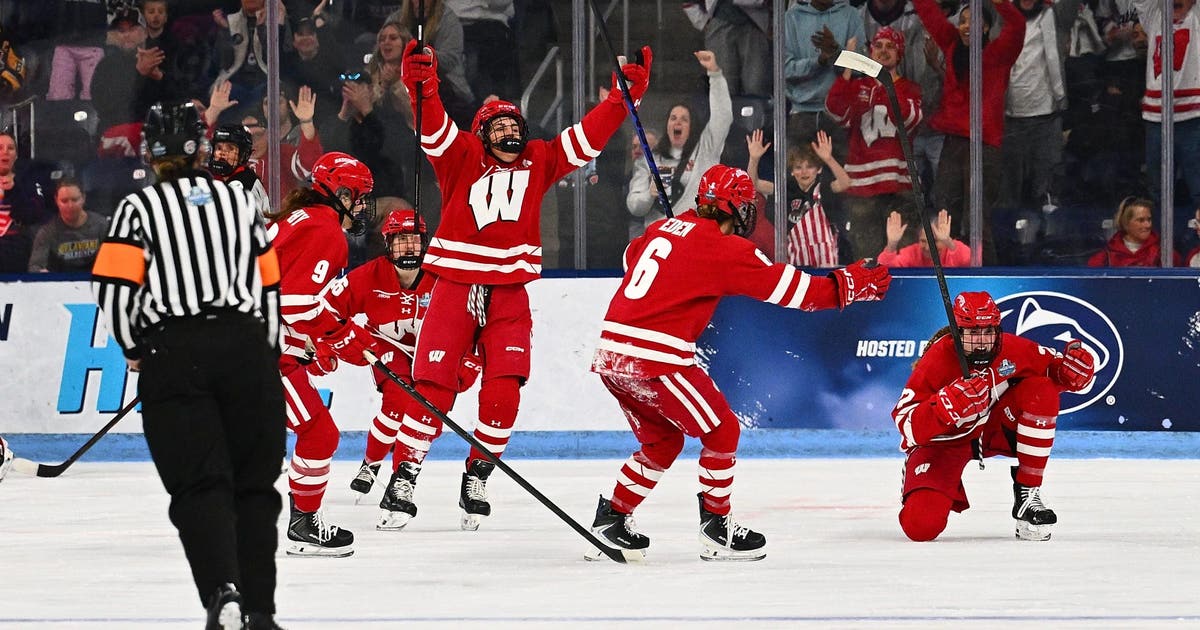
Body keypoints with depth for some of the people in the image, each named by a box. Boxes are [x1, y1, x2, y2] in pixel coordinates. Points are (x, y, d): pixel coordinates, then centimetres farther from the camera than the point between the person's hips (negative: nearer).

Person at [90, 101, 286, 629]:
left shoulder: (138, 208, 2)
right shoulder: (240, 201, 13)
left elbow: (113, 287, -6)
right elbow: (270, 284, 14)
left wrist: (133, 349, 9)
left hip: (175, 352, -2)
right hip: (245, 345, 3)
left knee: (200, 483, -4)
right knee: (253, 483, 9)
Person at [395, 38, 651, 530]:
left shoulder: (539, 162, 10)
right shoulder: (462, 157, 1)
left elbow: (588, 137, 8)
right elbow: (434, 129, -15)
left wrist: (624, 96, -1)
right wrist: (423, 89, -33)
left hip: (509, 293, 2)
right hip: (455, 285, -2)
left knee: (504, 388, -8)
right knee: (433, 384, -5)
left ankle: (477, 477, 6)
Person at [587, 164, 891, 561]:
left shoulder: (663, 229, 14)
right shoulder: (724, 248, -7)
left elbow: (632, 257, 35)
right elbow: (787, 288, -5)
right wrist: (850, 286, 4)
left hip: (610, 353, 8)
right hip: (655, 359, -8)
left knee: (663, 440, 23)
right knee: (722, 432, 6)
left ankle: (610, 521, 23)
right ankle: (716, 529, 9)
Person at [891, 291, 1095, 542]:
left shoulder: (1012, 349, -16)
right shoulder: (938, 360, -26)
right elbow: (906, 425, -29)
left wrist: (1072, 367, -25)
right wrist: (948, 405, -46)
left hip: (997, 425, 4)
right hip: (945, 440, -4)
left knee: (1041, 392, -25)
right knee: (921, 526, -26)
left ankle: (1028, 494, -15)